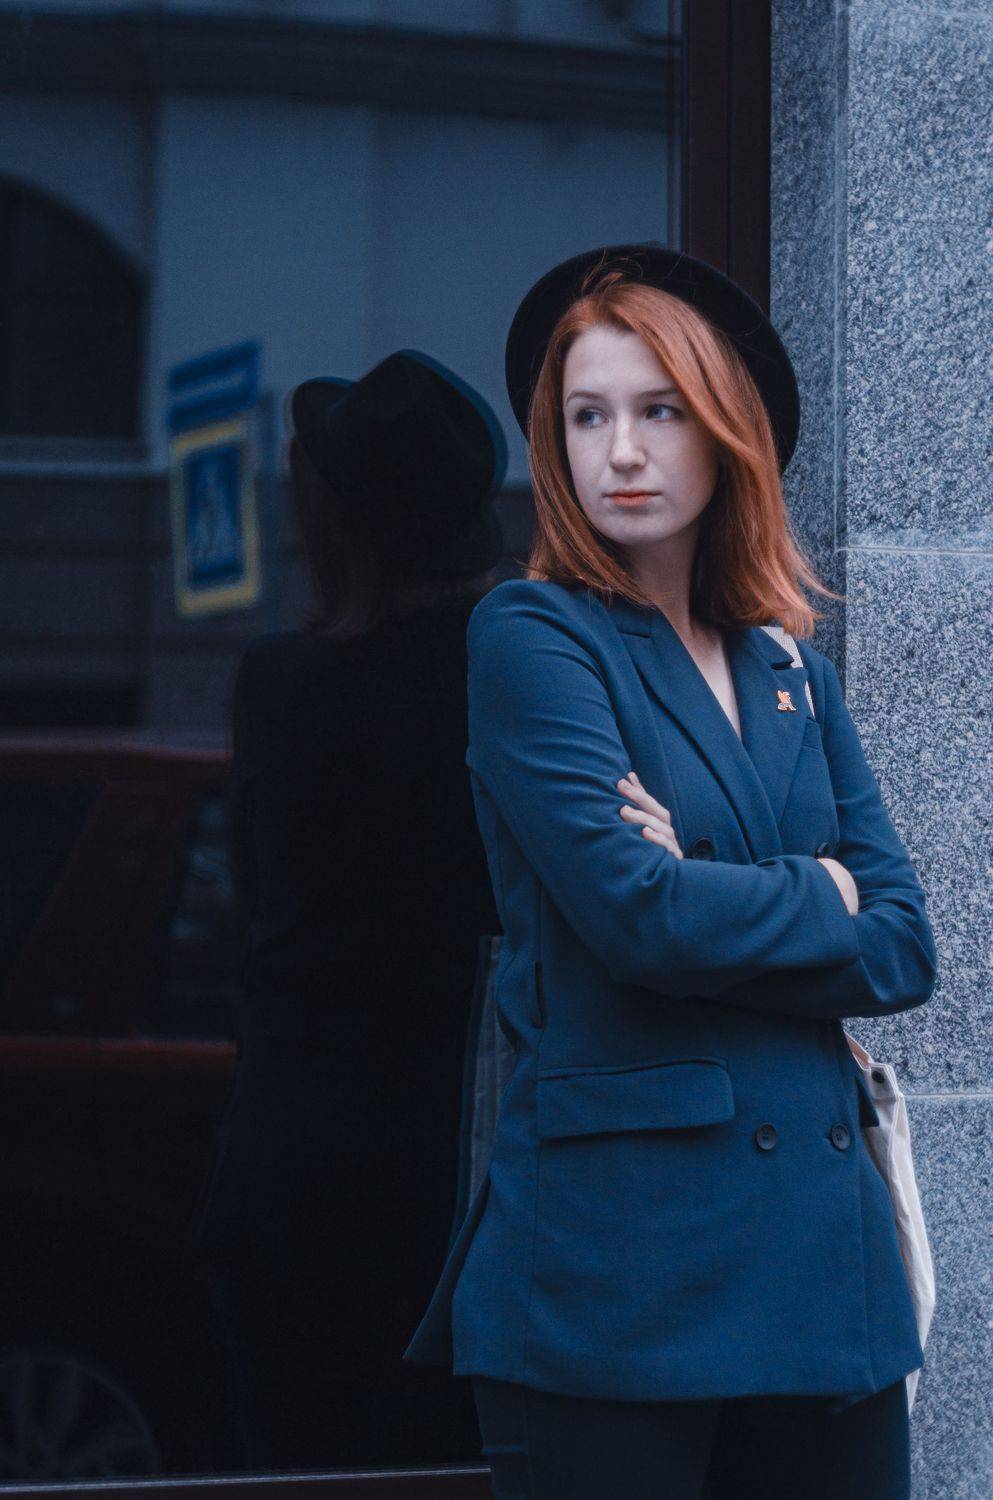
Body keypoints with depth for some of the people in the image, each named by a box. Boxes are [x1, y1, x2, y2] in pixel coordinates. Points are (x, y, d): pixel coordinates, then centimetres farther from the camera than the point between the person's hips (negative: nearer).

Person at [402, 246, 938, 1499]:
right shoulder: (533, 636, -2)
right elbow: (631, 910, -15)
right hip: (618, 1246, -6)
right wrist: (817, 900, 0)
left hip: (823, 1249, 6)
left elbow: (904, 951, 6)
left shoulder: (792, 676, 16)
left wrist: (710, 904, -9)